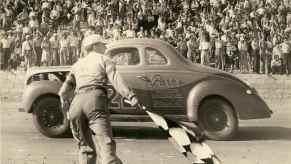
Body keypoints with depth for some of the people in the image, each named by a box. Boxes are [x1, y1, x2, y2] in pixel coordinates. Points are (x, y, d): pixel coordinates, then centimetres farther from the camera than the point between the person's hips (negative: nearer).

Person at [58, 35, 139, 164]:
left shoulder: (77, 64, 30)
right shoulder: (104, 59, 17)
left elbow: (64, 91, 28)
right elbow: (116, 79, -2)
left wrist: (64, 106, 44)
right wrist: (130, 96, -13)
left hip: (76, 103, 5)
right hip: (95, 101, -5)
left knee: (86, 147, 15)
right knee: (105, 144, -18)